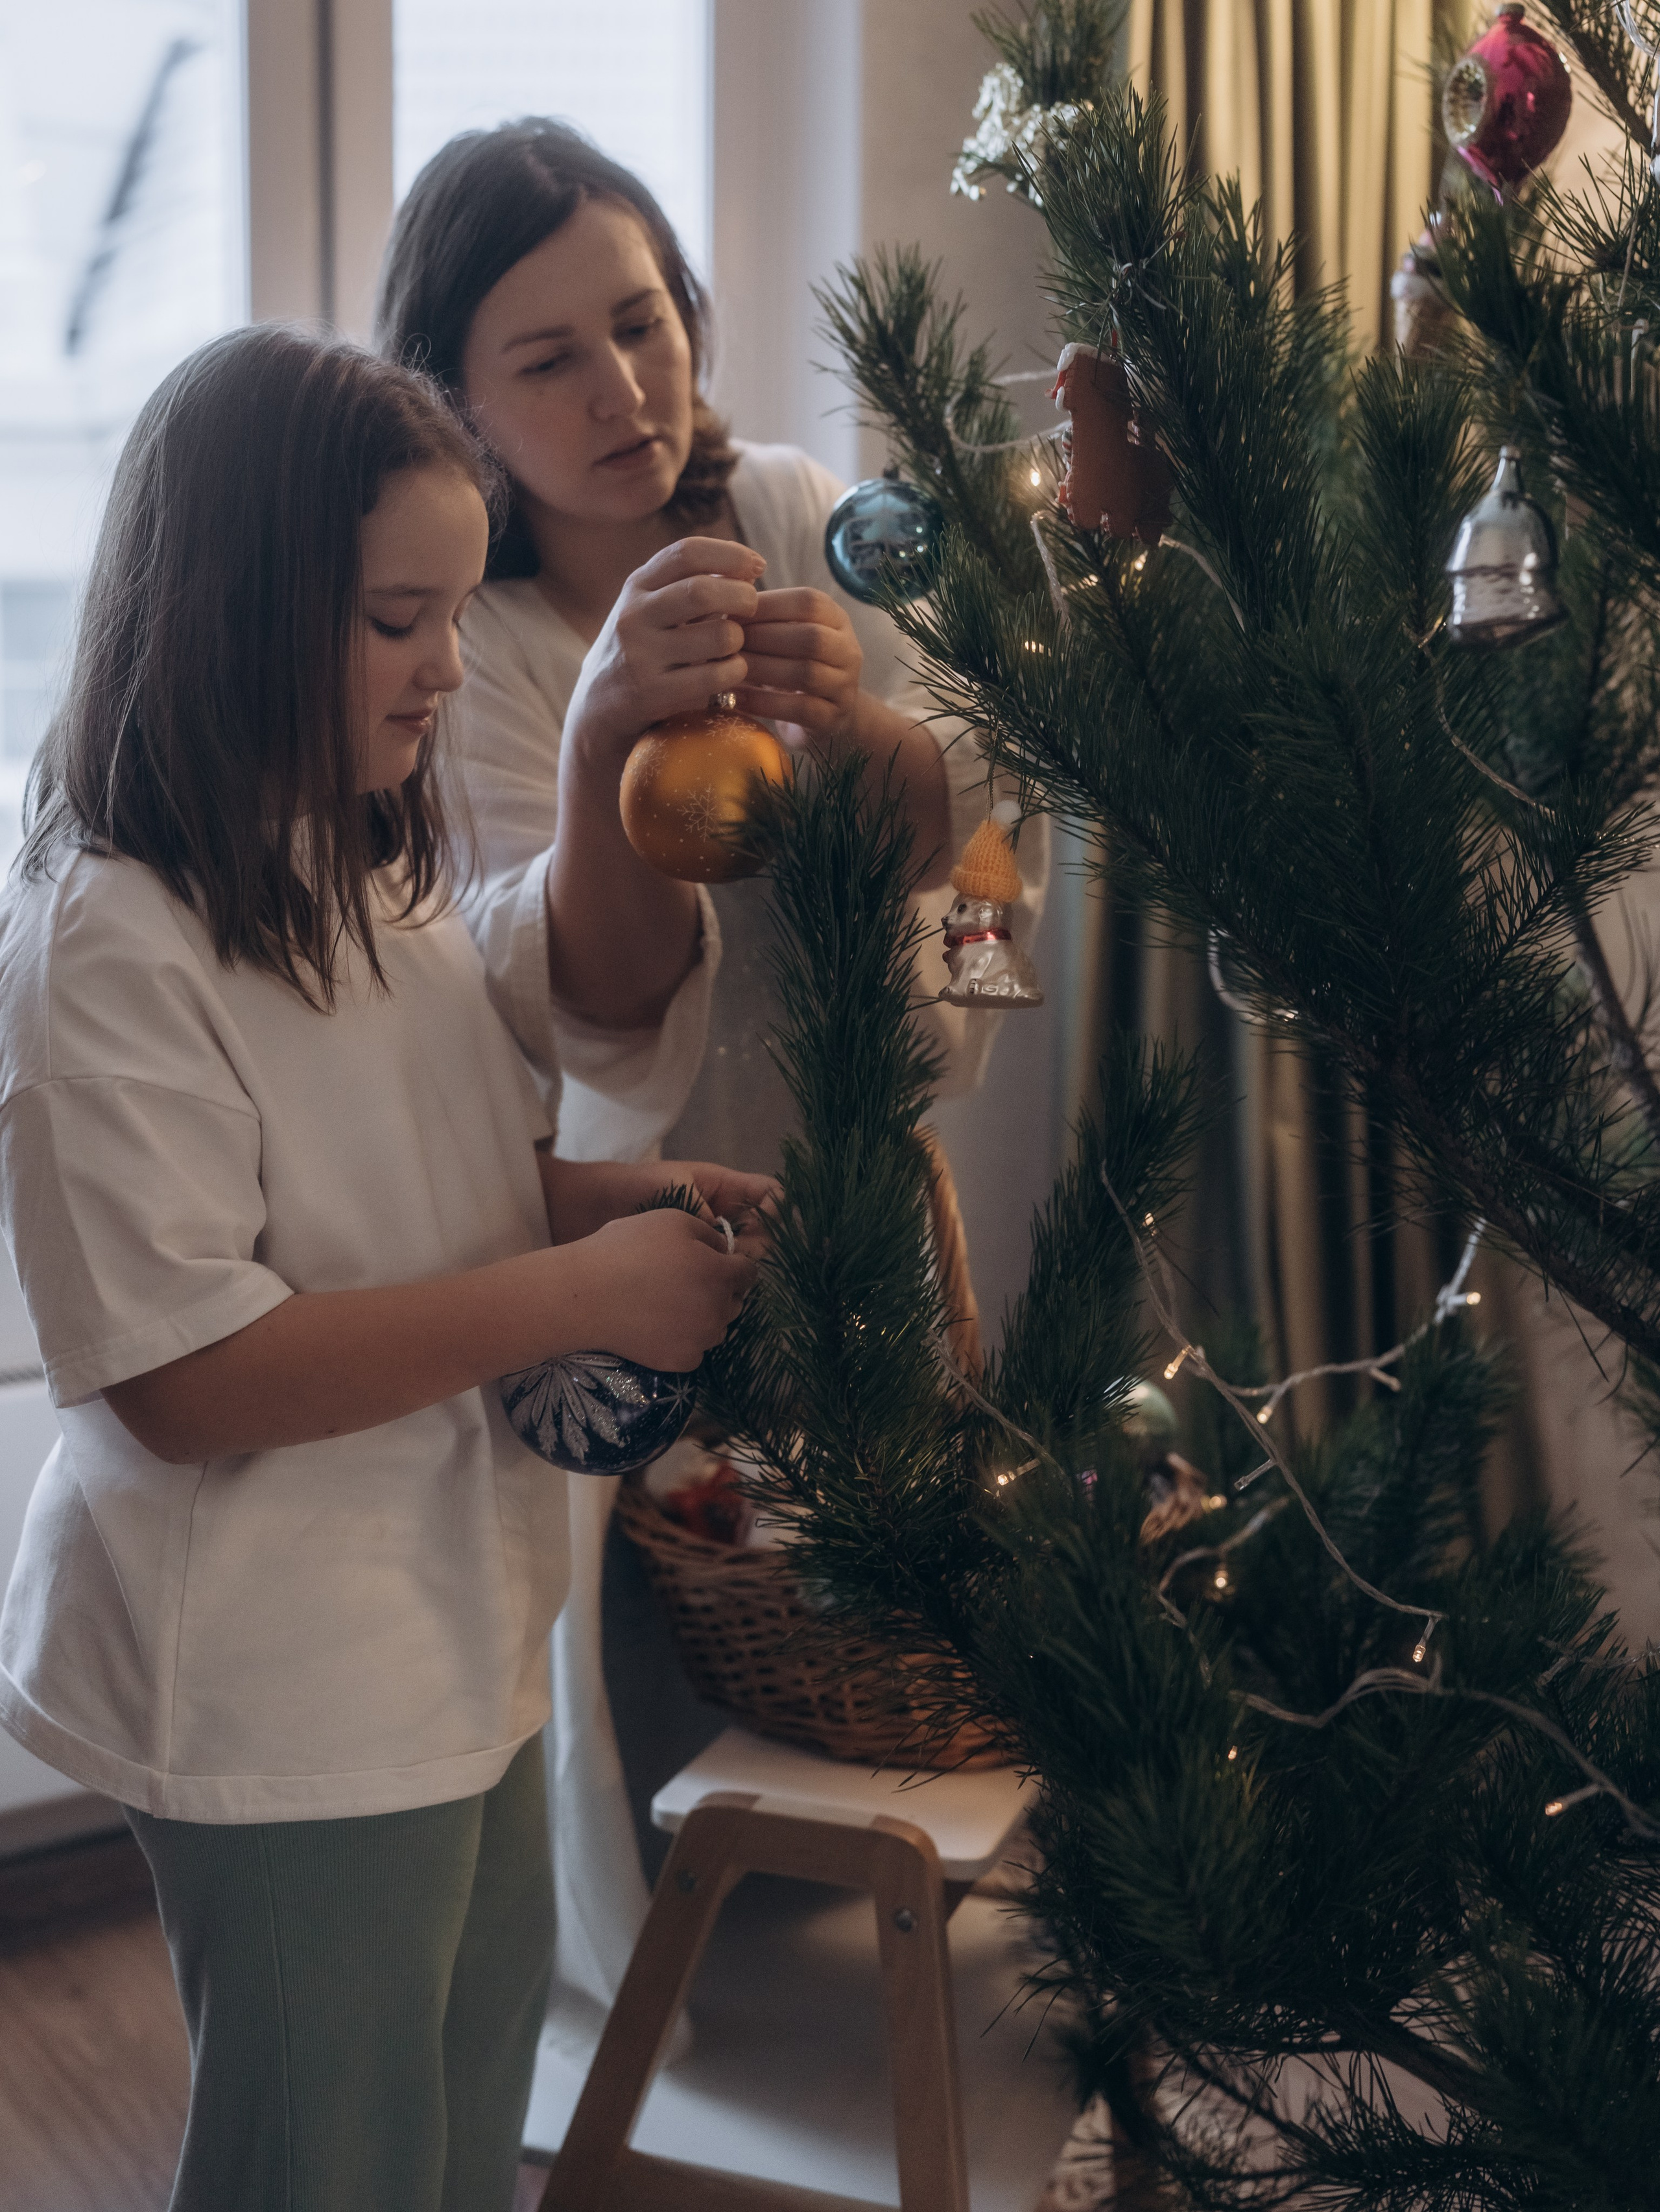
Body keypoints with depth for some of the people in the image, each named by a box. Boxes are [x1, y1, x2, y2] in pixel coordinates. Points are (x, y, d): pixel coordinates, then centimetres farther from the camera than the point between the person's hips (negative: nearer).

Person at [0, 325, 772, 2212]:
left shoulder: (376, 879, 9)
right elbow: (185, 1375, -25)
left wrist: (617, 1196, 0)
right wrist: (579, 1294, -23)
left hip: (460, 1632, 9)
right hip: (285, 1700, -9)